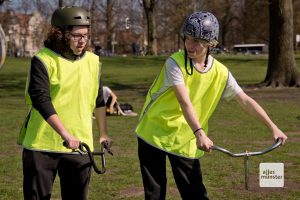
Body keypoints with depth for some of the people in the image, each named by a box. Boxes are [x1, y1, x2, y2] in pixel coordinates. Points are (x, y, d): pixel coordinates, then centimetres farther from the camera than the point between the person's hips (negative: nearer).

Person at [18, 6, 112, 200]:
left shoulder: (93, 61, 7)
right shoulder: (43, 60, -9)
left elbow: (98, 100, 18)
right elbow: (41, 100, -20)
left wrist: (103, 133, 21)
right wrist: (65, 134, -28)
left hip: (80, 146, 4)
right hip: (42, 145, -4)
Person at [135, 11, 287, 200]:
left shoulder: (220, 72, -6)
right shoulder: (175, 63, -18)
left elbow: (245, 100, -2)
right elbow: (185, 102, -29)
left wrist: (273, 127, -7)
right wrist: (199, 133, -42)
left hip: (186, 140, 3)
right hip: (155, 133, -2)